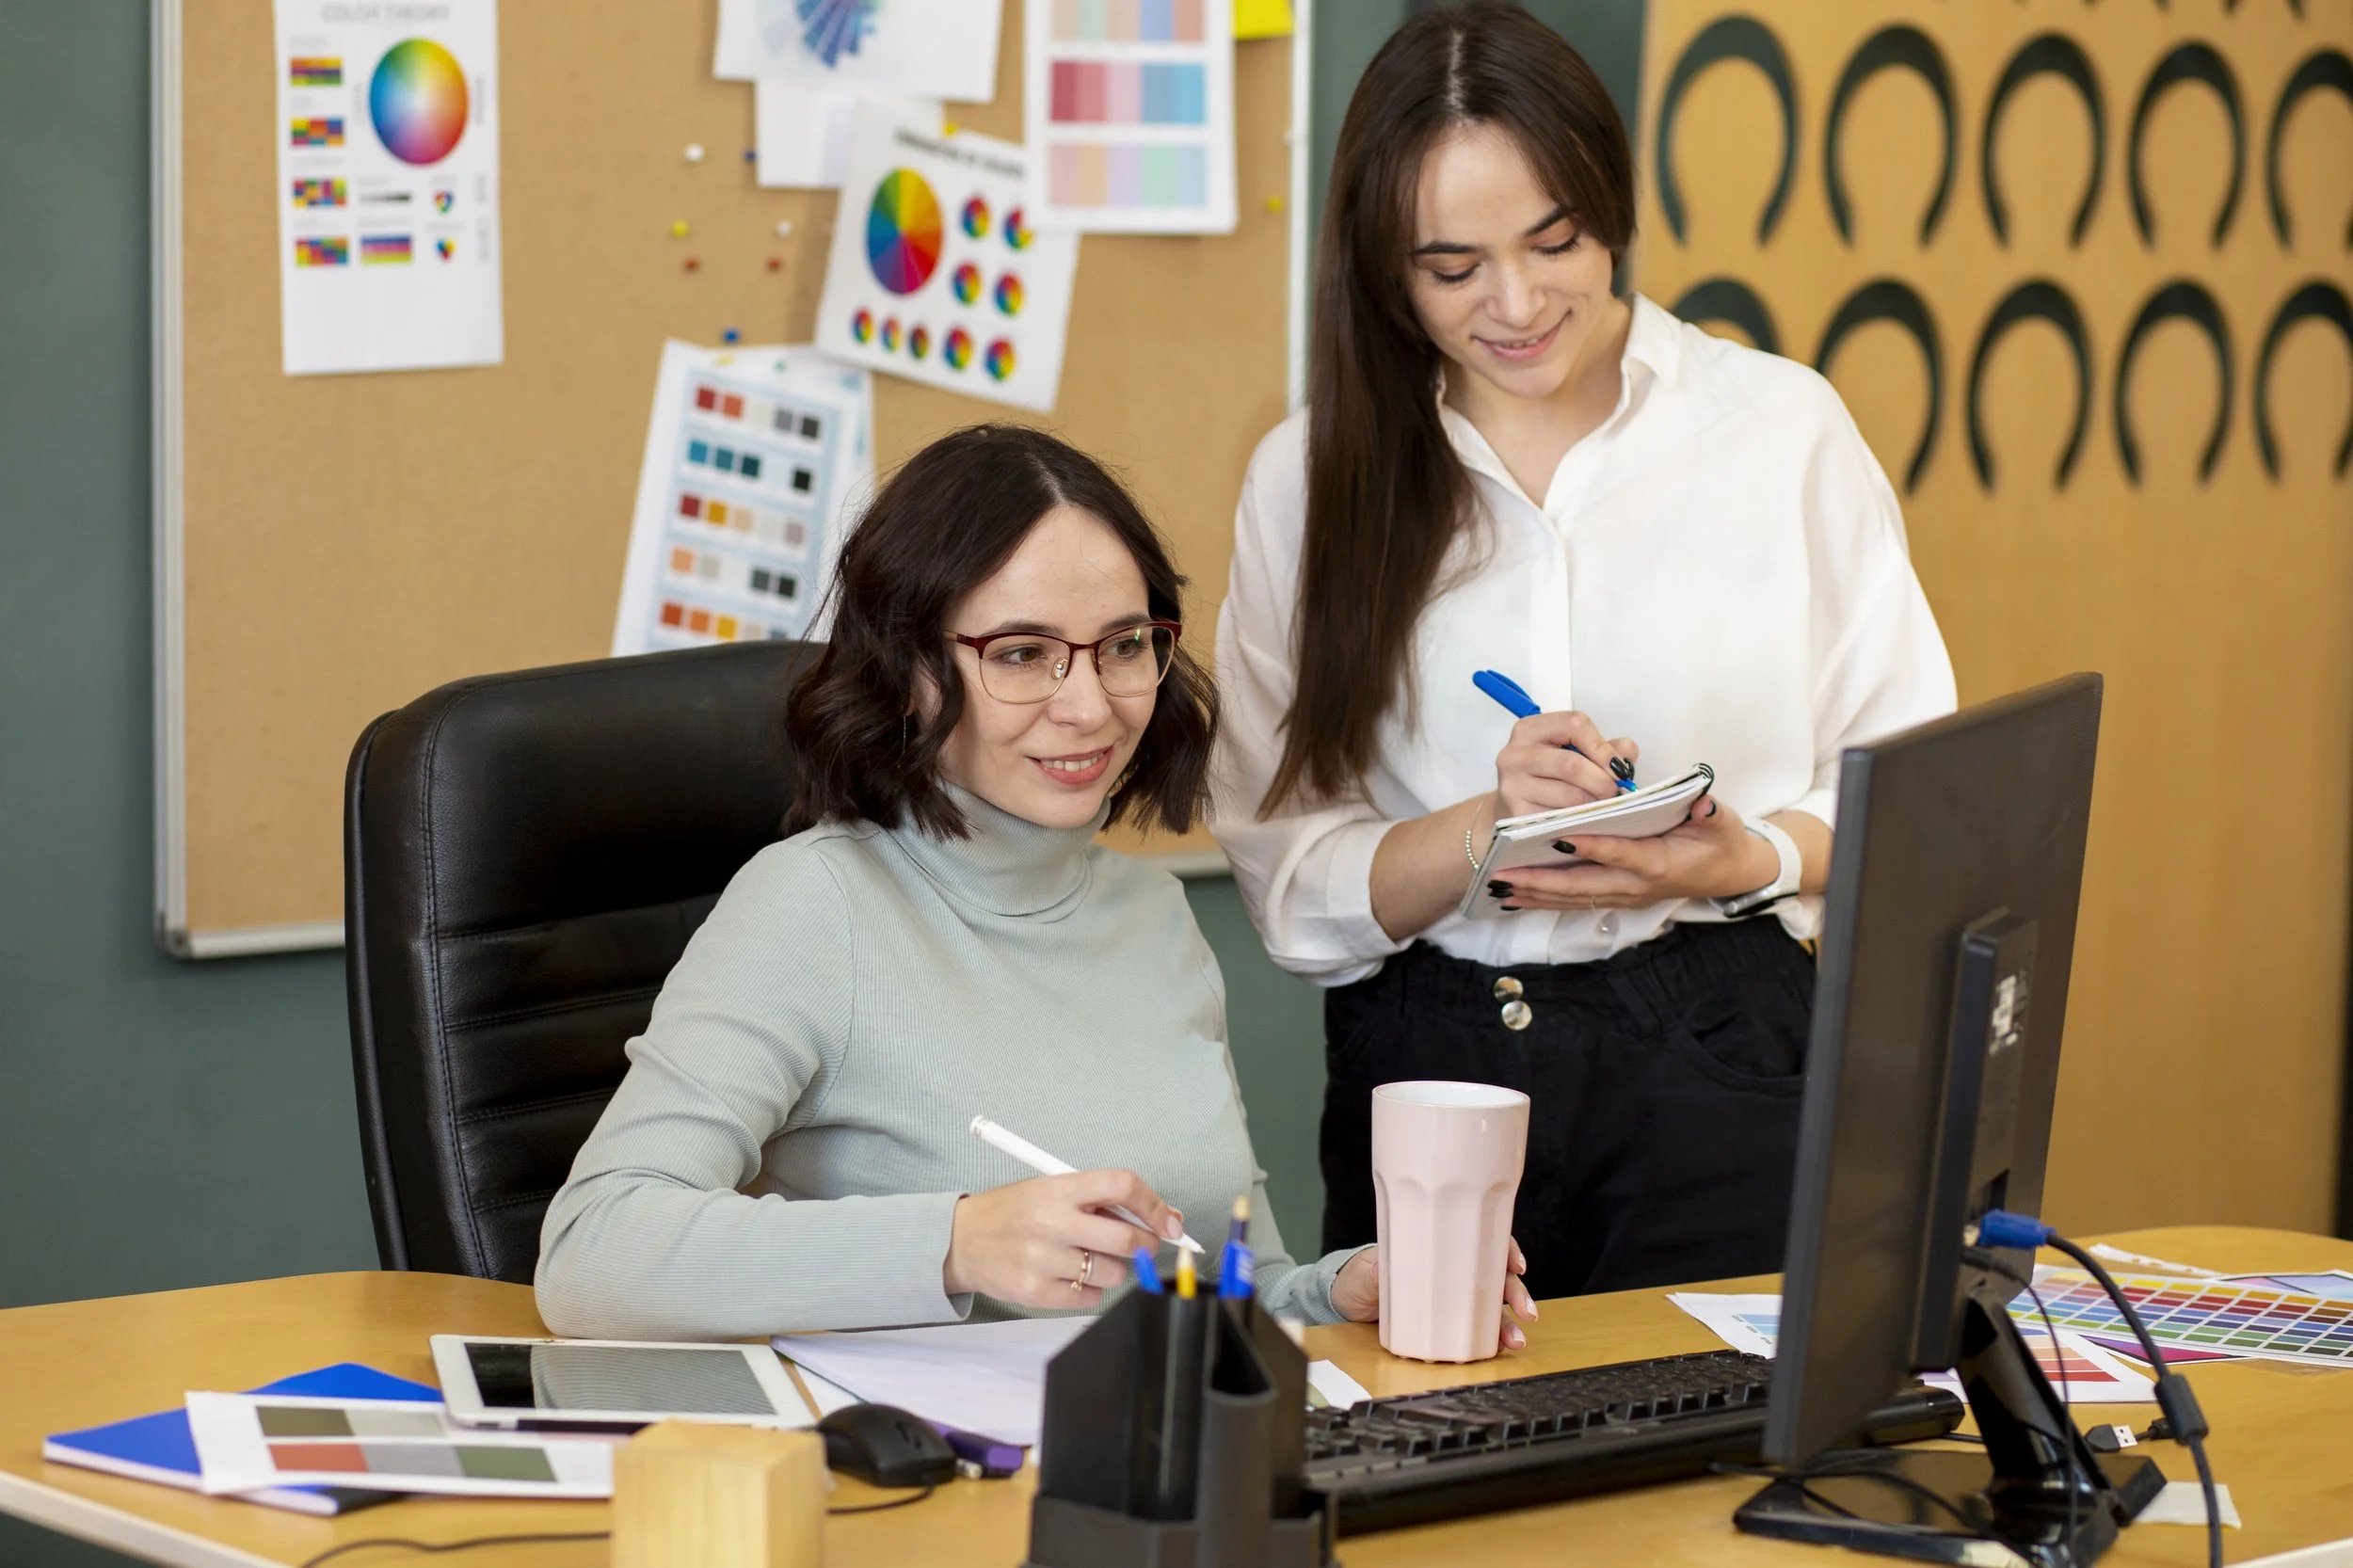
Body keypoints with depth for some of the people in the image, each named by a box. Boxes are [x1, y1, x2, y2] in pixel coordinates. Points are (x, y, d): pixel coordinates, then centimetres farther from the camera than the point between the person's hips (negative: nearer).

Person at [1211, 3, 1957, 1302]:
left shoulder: (1783, 427, 2)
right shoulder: (1311, 477, 4)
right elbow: (1284, 871, -2)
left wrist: (1753, 859, -16)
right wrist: (1484, 831, -18)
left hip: (1714, 1059, -1)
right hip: (1422, 1077, 1)